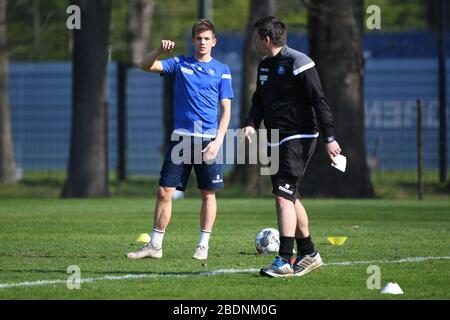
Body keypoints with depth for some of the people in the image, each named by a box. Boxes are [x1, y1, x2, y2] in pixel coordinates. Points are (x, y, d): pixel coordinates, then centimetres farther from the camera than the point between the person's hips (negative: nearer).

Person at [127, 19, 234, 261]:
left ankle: (203, 246, 10)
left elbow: (226, 109, 2)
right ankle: (155, 245, 5)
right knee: (165, 191, -1)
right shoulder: (180, 64, 9)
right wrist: (160, 51, -19)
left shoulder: (221, 71, 5)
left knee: (208, 194, 1)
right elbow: (145, 66, 1)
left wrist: (218, 140, -9)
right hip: (181, 138, 1)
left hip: (208, 140, -1)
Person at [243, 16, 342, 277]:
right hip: (276, 140, 9)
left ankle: (284, 261, -20)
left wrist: (330, 138, -19)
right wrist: (252, 125, -2)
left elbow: (319, 101, -15)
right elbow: (259, 101, 19)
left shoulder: (298, 63, -13)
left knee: (283, 195, -17)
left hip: (299, 138, -9)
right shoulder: (265, 65, 14)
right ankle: (309, 254, 25)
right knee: (289, 197, 13)